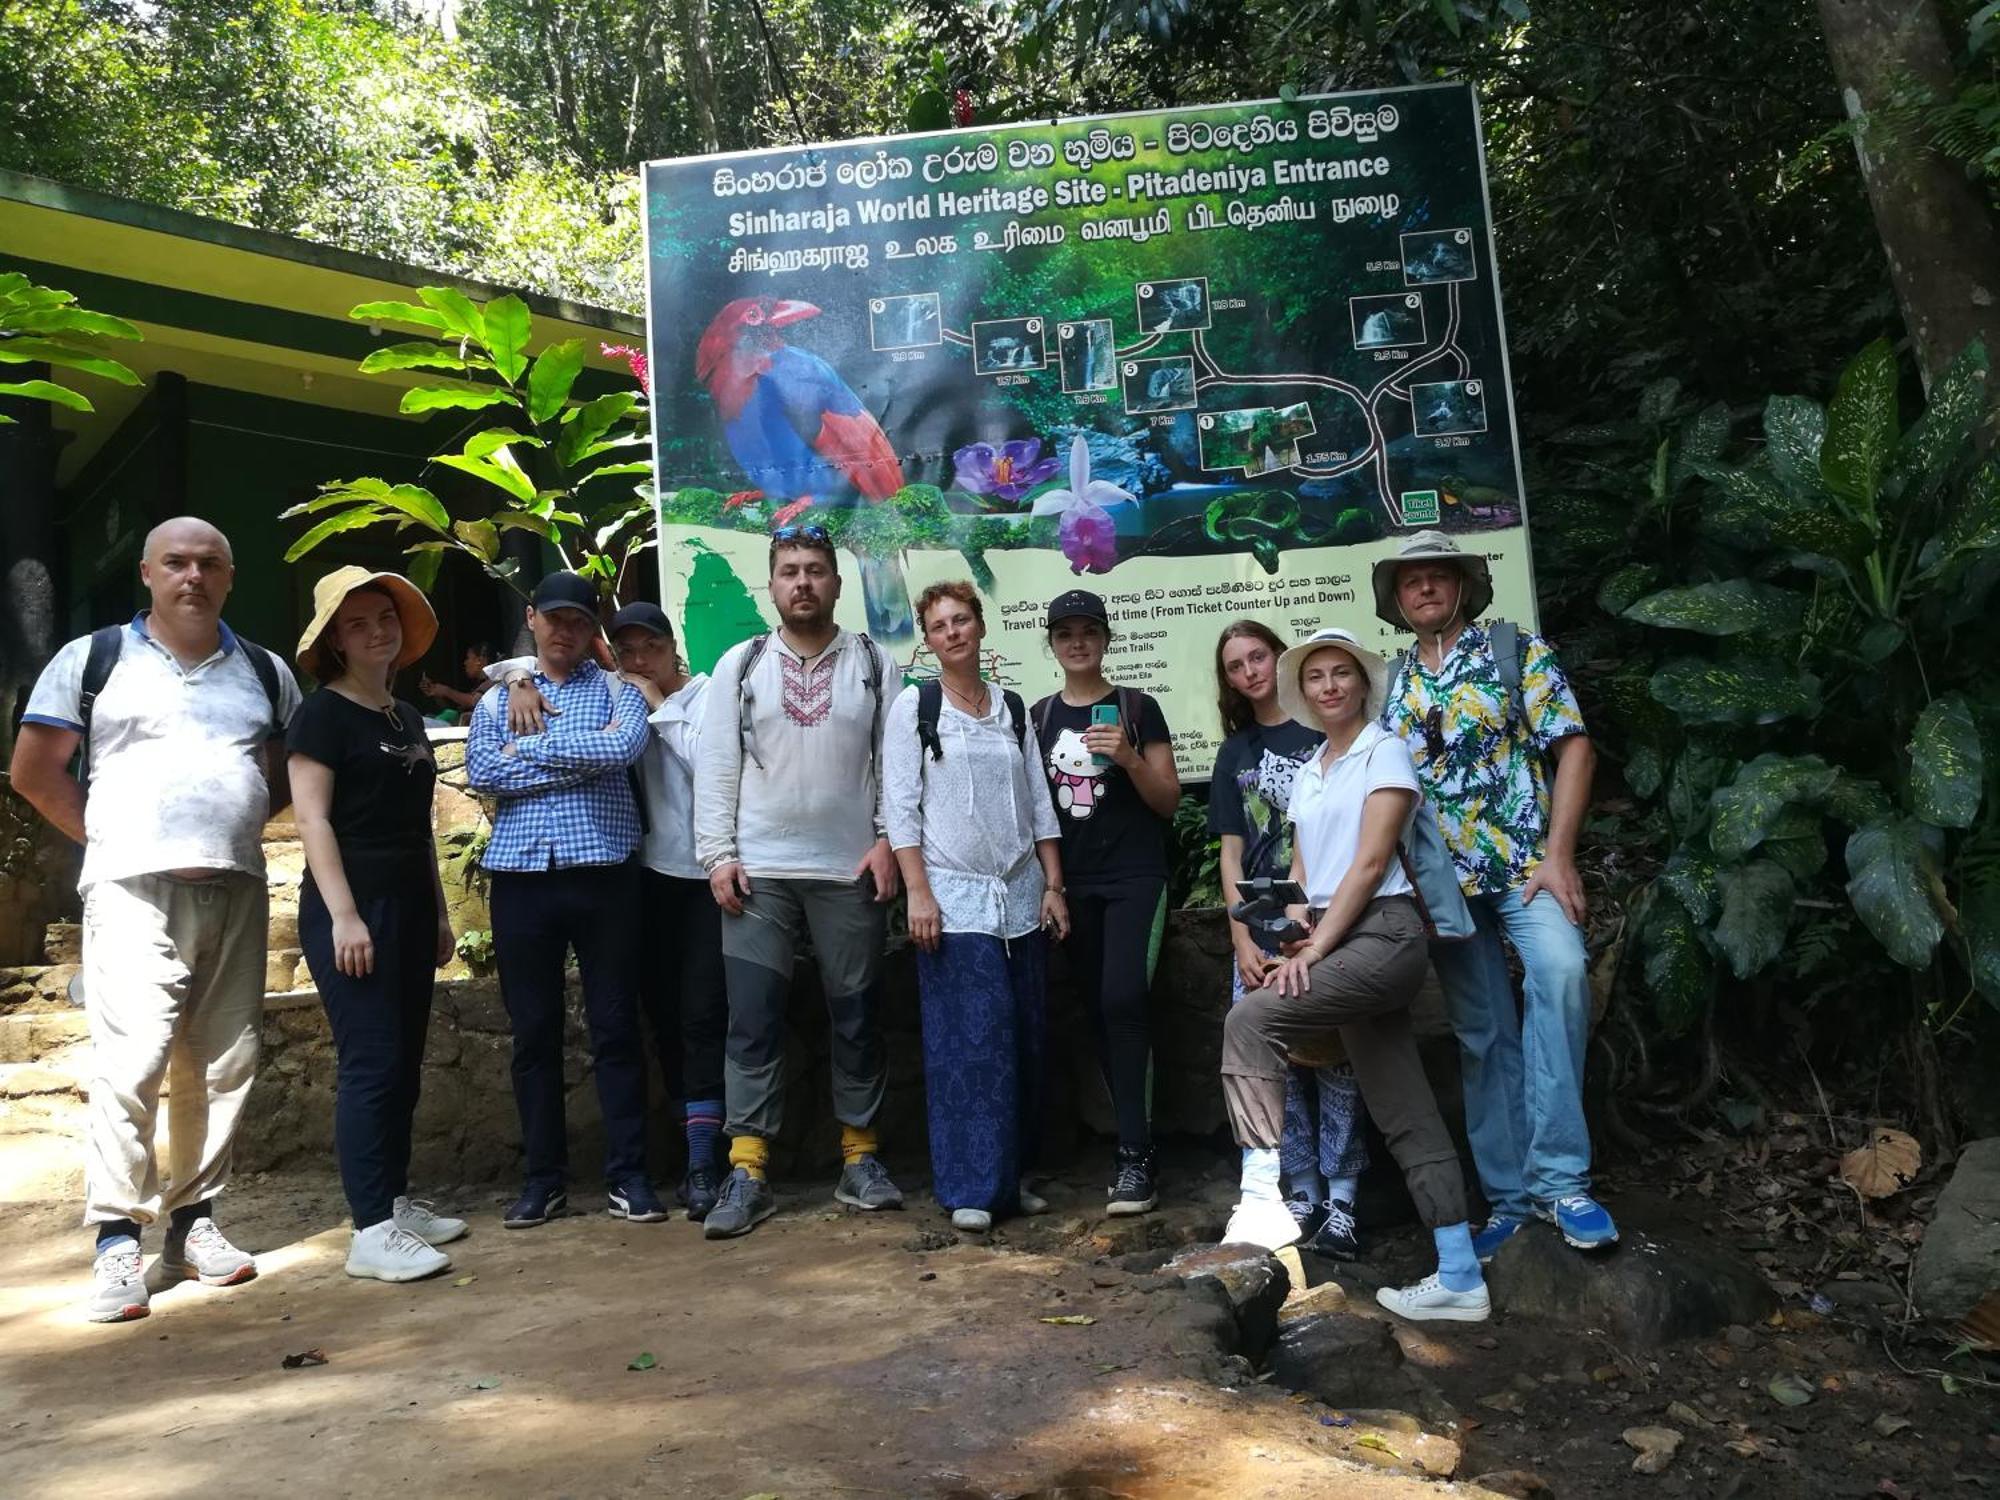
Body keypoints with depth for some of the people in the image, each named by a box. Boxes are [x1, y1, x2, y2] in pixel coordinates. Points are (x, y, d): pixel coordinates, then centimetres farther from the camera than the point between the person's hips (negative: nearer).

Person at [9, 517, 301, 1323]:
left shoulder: (266, 672, 13)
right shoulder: (93, 658, 5)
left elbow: (290, 771, 20)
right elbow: (33, 771, 6)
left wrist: (235, 823, 6)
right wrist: (110, 837, 2)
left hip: (236, 891, 4)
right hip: (134, 891, -3)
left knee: (224, 1066, 5)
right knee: (130, 1061, -10)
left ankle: (193, 1219, 16)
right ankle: (117, 1242, -3)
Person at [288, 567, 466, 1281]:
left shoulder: (408, 718, 16)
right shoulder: (324, 713, -6)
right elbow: (312, 820, -13)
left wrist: (439, 914, 18)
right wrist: (343, 915, -20)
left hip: (409, 908, 8)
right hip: (351, 908, -8)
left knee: (404, 1066, 11)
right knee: (370, 1065, -9)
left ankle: (397, 1202, 21)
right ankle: (371, 1232, -5)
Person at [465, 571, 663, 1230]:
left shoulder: (617, 689, 9)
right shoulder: (497, 699, 14)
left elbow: (623, 746, -13)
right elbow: (480, 771, -4)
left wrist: (530, 748, -6)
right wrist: (582, 760, -7)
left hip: (604, 872, -2)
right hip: (521, 875, 2)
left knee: (615, 1026, 2)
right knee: (533, 1032, 8)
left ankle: (627, 1175, 10)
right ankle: (543, 1177, 18)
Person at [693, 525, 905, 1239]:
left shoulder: (874, 664, 5)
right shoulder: (740, 664, 7)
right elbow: (715, 767, 3)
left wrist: (888, 840, -8)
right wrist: (718, 854, -5)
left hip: (850, 871, 0)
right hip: (758, 871, 0)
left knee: (856, 1015, 7)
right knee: (753, 1020, -1)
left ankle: (859, 1158, 18)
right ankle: (747, 1173, 4)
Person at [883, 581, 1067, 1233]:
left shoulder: (1013, 707, 12)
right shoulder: (913, 707, 2)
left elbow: (1040, 804, 13)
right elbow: (899, 807, -4)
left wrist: (1053, 886, 6)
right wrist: (918, 892, -12)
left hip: (1021, 896, 4)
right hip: (955, 899, -4)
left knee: (1025, 1040, 6)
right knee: (966, 1043, -6)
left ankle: (1013, 1176, 19)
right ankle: (970, 1188, 3)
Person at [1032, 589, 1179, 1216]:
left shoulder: (1137, 707, -1)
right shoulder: (1040, 716, 10)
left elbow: (1169, 802, -1)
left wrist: (1129, 758, -18)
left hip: (1135, 879, -4)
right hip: (1075, 885, 4)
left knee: (1122, 1001, -17)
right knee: (1099, 1012, 5)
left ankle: (1136, 1158, -10)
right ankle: (1136, 1141, 16)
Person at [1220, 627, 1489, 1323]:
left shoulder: (1385, 751, -3)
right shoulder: (1308, 774, 19)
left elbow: (1370, 863, -12)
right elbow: (1303, 873, 15)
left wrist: (1314, 949, -16)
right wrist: (1293, 948, -2)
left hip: (1381, 933, -7)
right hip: (1334, 941, 7)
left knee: (1250, 1019, -23)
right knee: (1405, 1116, 7)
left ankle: (1262, 1197, -23)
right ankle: (1461, 1279, 13)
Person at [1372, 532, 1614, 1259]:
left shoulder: (1517, 650, 3)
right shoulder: (1393, 684, 13)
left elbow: (1573, 745, -4)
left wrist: (1558, 854, -14)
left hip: (1523, 863, -3)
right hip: (1442, 881, 4)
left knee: (1561, 968, -29)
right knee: (1481, 1037, 5)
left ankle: (1558, 1177, -20)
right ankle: (1510, 1194, 16)